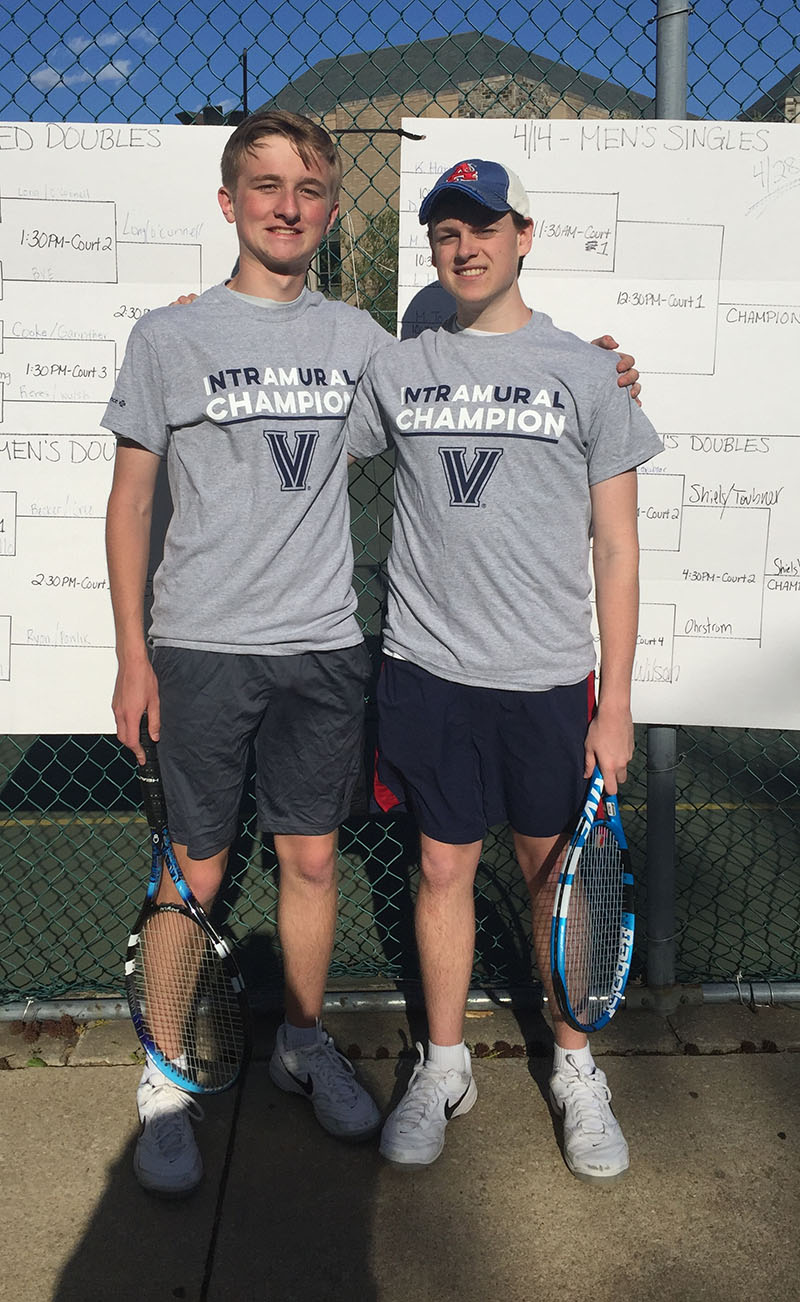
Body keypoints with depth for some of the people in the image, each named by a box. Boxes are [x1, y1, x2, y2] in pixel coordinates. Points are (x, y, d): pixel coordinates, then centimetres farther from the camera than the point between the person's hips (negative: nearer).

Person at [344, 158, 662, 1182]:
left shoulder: (585, 372, 2)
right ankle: (444, 1066, 30)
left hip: (548, 680, -1)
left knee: (556, 871, 9)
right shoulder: (396, 368, 7)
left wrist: (615, 705, -4)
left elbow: (617, 549, 0)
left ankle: (575, 1069, 30)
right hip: (427, 671, 2)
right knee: (443, 867, 10)